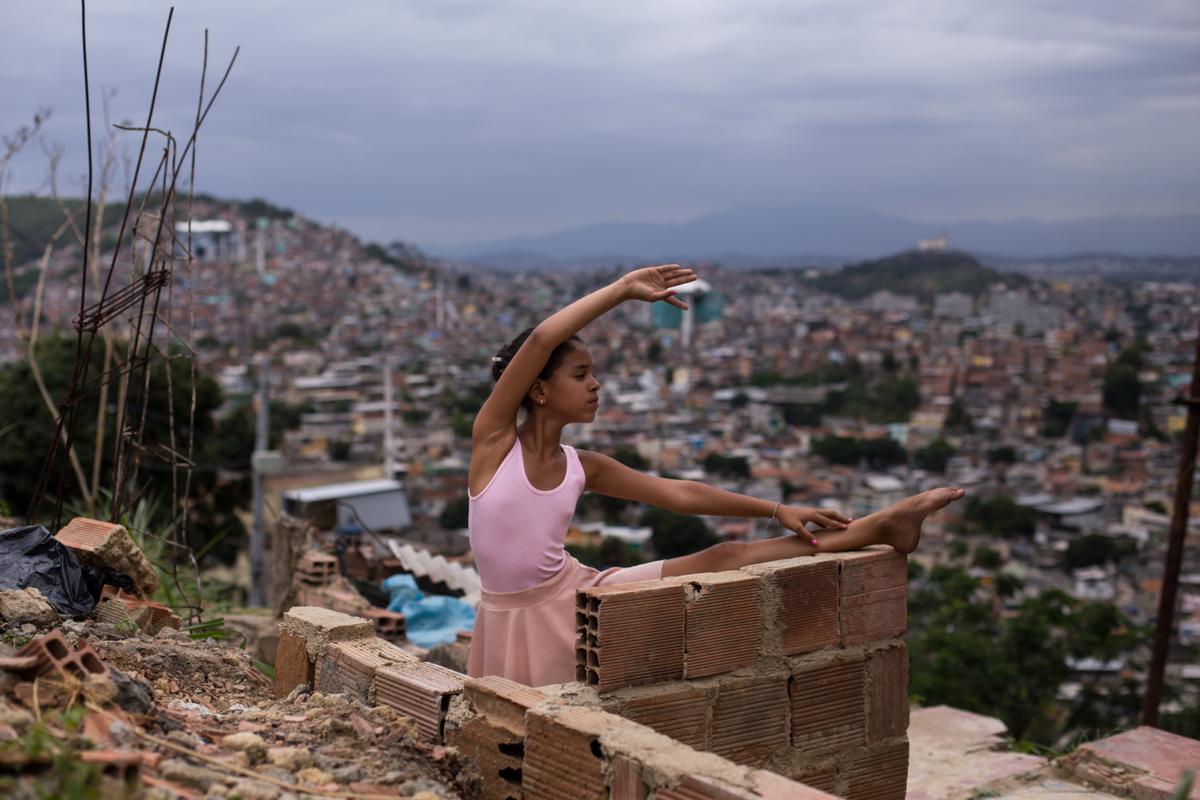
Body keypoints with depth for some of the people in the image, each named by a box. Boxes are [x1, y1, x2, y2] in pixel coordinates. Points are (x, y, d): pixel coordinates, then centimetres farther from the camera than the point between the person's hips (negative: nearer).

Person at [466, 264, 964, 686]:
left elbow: (680, 495, 4)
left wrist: (776, 509, -1)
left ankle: (879, 527, 0)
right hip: (515, 622, -1)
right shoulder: (493, 439, -11)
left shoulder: (580, 468, 2)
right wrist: (624, 289, -21)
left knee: (721, 559, -2)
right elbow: (540, 341, -25)